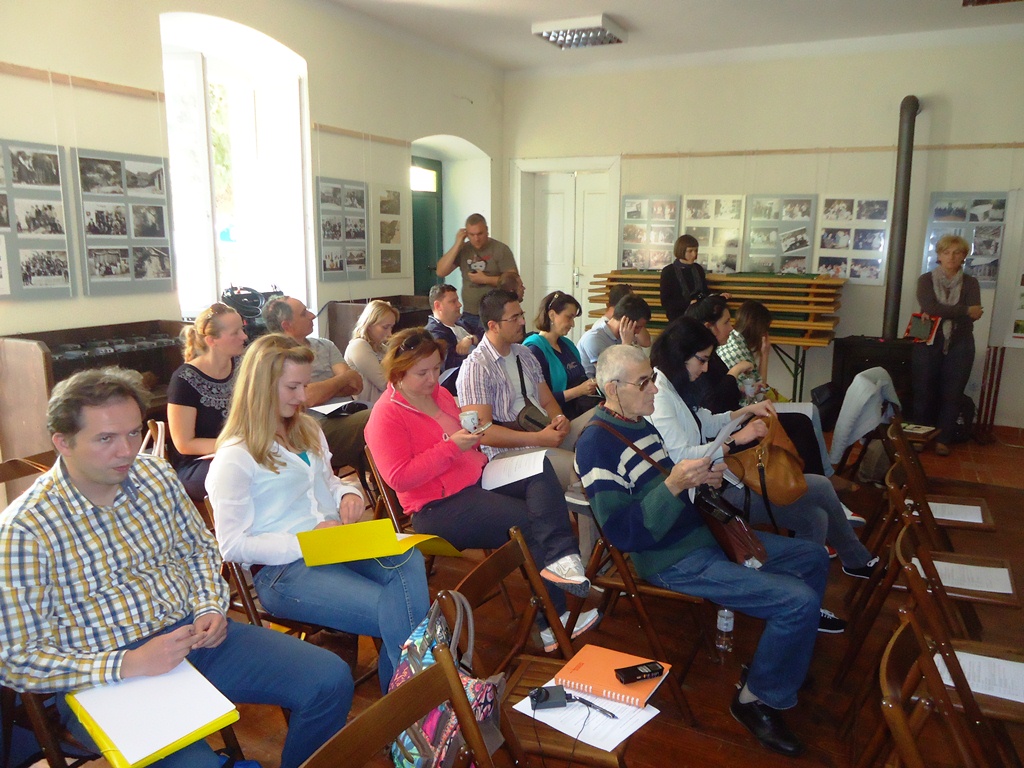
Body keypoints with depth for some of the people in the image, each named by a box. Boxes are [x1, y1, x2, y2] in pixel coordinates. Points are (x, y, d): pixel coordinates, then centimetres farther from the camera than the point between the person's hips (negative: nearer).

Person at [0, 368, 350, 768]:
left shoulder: (155, 474, 2)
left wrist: (211, 608, -3)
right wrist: (127, 665, -23)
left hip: (190, 633, 5)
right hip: (106, 676, -5)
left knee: (332, 681, -8)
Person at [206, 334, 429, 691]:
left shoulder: (308, 430, 18)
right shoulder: (234, 458, -6)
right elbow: (232, 545, -10)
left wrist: (348, 494, 4)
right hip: (282, 570, -6)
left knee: (408, 560, -28)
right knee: (393, 614, -28)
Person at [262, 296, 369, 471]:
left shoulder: (325, 345, 21)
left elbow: (356, 387, 9)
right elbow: (308, 398, -12)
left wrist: (322, 389, -8)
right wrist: (346, 378, 3)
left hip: (346, 415, 7)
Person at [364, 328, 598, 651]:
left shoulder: (439, 393, 12)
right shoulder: (386, 415, -12)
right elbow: (399, 478, -22)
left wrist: (473, 436, 2)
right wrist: (451, 446, -22)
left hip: (476, 478, 8)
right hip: (439, 506, -8)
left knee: (540, 467, -13)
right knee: (530, 522, -18)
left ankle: (558, 558, -30)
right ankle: (554, 620, -10)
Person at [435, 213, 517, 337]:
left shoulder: (501, 249, -4)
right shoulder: (463, 249, 7)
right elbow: (441, 272, -2)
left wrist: (485, 279, -14)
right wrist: (457, 245, -6)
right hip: (468, 315, 4)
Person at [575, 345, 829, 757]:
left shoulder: (642, 421, 8)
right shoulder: (596, 444, -20)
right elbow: (622, 533, -24)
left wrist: (702, 477, 2)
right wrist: (674, 485, -30)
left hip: (702, 533, 10)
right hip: (674, 561, -10)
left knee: (813, 558, 15)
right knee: (798, 601, -18)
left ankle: (788, 656, 33)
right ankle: (758, 699, 5)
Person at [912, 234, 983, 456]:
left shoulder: (970, 283, 6)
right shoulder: (926, 279, 3)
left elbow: (975, 314, -10)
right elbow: (930, 308, -15)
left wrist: (941, 313, -18)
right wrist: (964, 310, -15)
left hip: (959, 346, 1)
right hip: (929, 343, -1)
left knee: (952, 395, 2)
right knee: (924, 393, 1)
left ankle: (942, 440, 11)